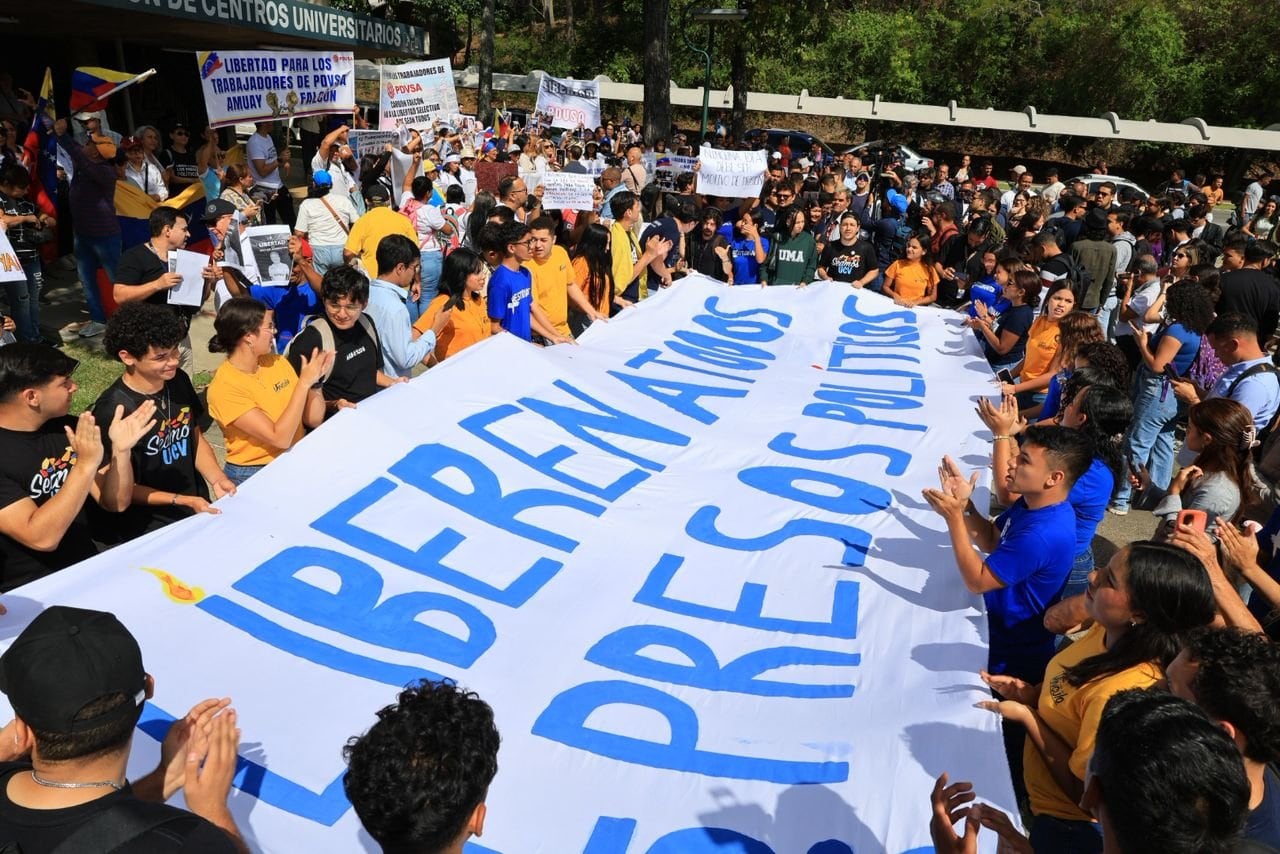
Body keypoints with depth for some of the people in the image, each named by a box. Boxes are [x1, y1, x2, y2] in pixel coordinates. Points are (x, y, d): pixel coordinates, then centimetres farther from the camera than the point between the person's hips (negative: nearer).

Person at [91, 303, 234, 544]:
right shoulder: (114, 411, -19)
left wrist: (216, 479, -6)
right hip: (147, 525, -6)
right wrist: (184, 501, -20)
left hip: (199, 508, 6)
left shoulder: (179, 381, -1)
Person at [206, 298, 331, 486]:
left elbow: (314, 420, 5)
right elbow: (280, 438, -21)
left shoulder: (277, 362, 2)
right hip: (252, 478, -5)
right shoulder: (224, 387, -15)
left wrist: (315, 381, -10)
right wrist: (304, 382, -21)